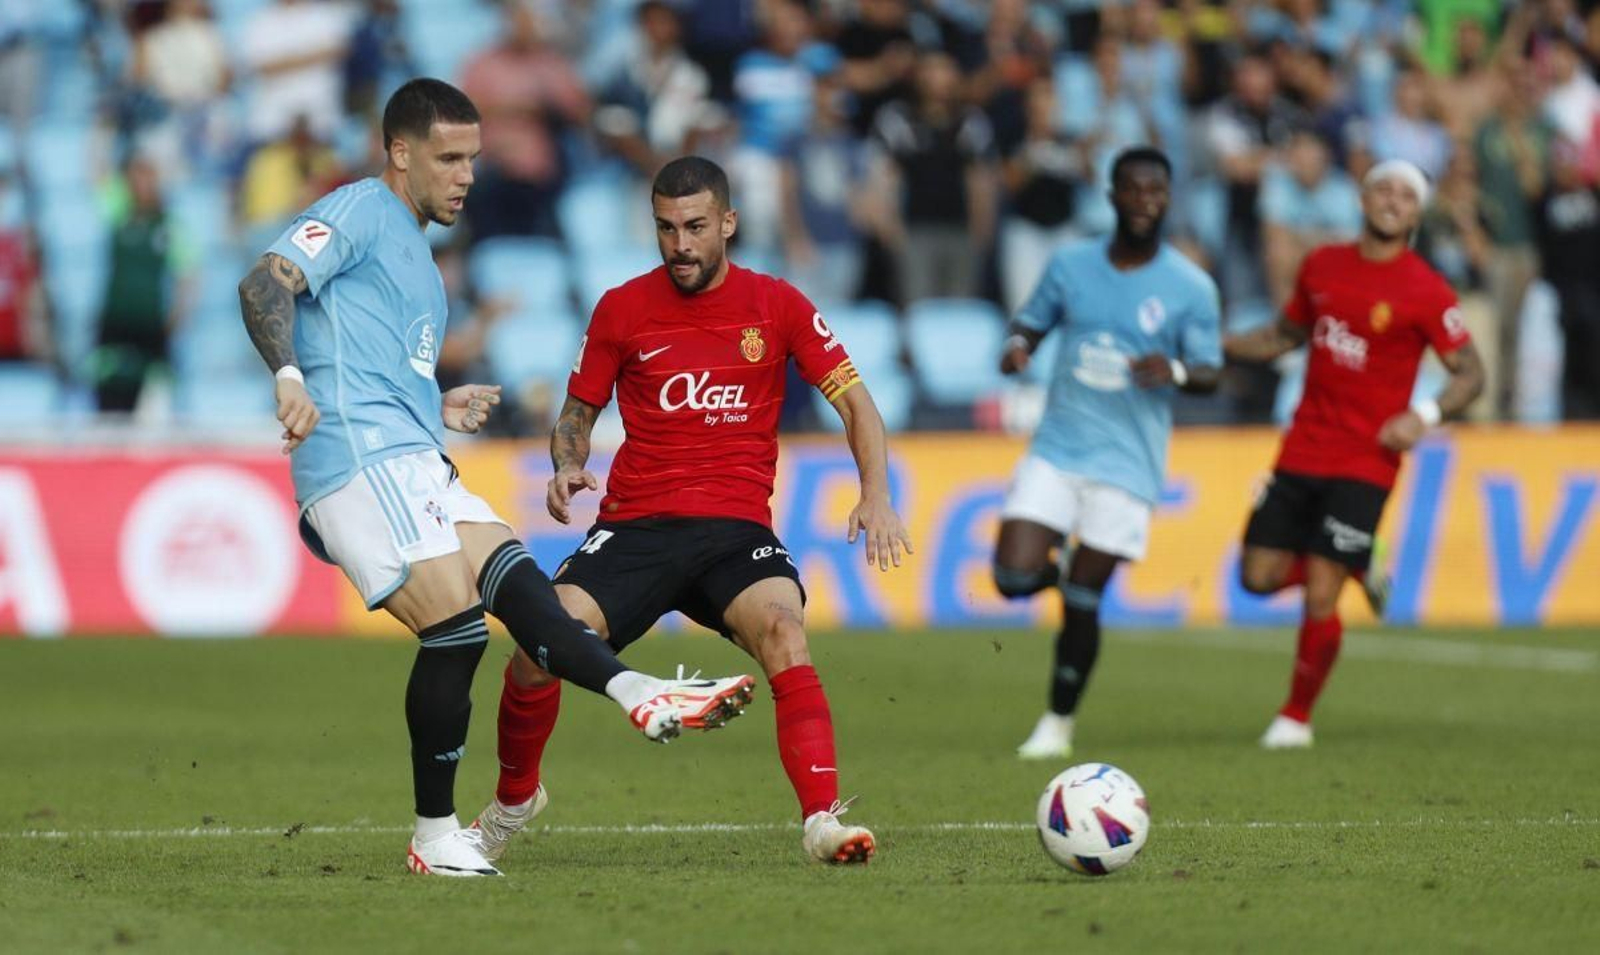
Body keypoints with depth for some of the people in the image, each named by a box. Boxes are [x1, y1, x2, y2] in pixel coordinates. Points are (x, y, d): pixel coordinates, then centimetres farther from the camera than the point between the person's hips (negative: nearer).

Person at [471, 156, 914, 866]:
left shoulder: (776, 305, 4)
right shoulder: (622, 309, 6)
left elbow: (853, 401, 6)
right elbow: (578, 413, 17)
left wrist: (875, 496, -9)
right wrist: (567, 468, -6)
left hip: (737, 528, -1)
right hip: (635, 525, 1)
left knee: (782, 629, -33)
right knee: (537, 652, -19)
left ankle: (822, 820, -36)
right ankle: (514, 799, 10)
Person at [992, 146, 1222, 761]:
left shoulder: (1191, 288, -3)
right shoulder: (1071, 265, 4)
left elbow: (1209, 374, 1)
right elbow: (1032, 324, 16)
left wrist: (1176, 371, -22)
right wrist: (1016, 347, -8)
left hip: (1127, 463, -2)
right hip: (1056, 449, 2)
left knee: (1081, 602, -3)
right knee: (1015, 577, -13)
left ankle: (1059, 723, 16)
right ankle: (1066, 571, 24)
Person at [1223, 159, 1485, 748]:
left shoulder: (1425, 292, -8)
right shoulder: (1323, 266, 6)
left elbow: (1470, 374, -4)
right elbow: (1287, 334, 21)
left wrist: (1424, 416, -21)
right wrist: (1216, 346, 10)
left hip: (1365, 463, -5)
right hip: (1302, 452, 5)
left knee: (1320, 598, -9)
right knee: (1261, 576, 1)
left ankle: (1296, 717, 9)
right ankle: (1360, 569, 28)